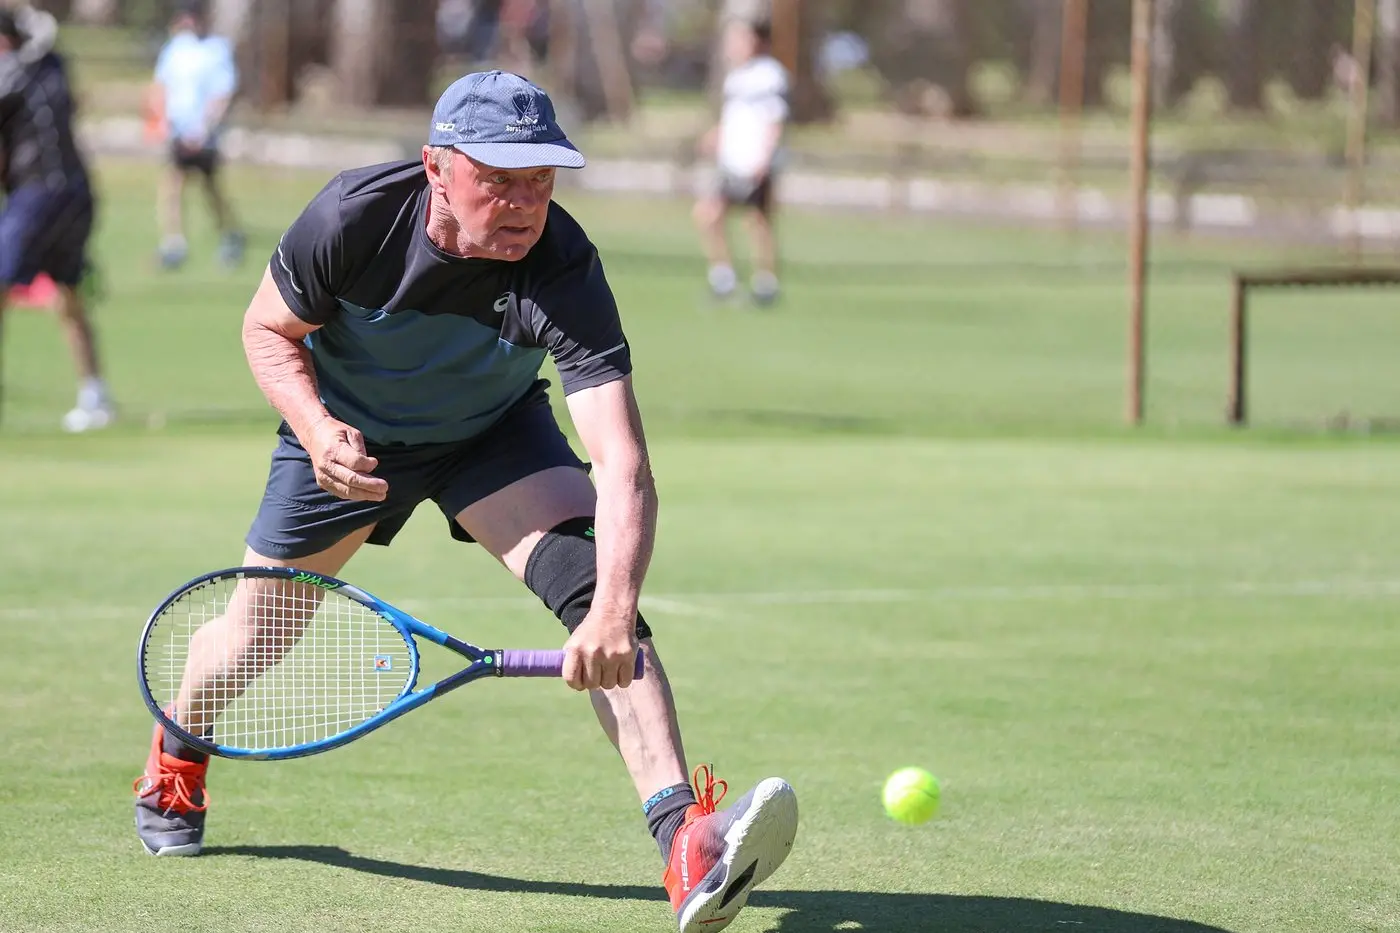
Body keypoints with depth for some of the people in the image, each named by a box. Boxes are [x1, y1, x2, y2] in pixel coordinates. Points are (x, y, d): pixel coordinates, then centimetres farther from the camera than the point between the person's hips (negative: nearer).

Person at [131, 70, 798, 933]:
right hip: (348, 433, 1)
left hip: (494, 434, -1)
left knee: (589, 577, -26)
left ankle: (686, 839, -36)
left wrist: (613, 613, -61)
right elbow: (269, 328, -12)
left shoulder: (563, 270, -36)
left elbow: (623, 468, -45)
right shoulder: (356, 216, -33)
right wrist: (317, 431, -32)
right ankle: (177, 759, 48)